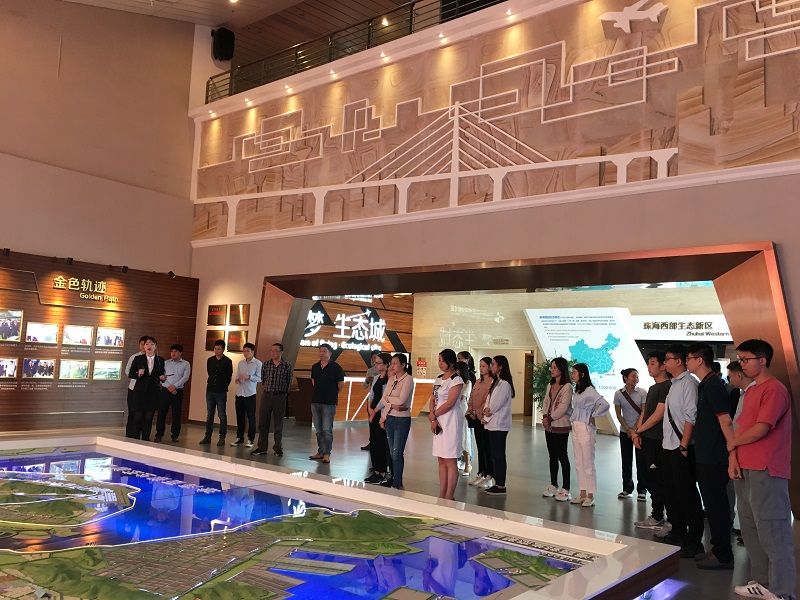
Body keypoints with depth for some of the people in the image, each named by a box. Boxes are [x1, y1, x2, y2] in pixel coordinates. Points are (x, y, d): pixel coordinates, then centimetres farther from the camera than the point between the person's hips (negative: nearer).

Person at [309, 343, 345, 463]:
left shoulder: (335, 367, -7)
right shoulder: (315, 367, 9)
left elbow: (341, 384, -2)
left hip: (329, 403, -6)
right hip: (315, 401, 6)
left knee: (327, 429, -6)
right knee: (318, 429, 12)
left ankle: (327, 453, 1)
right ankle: (321, 452, 21)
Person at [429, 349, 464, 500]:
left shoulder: (456, 380, -9)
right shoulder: (438, 379, 15)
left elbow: (450, 403, -15)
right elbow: (432, 400, 10)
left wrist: (433, 414, -6)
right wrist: (433, 419, -6)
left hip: (451, 422, -8)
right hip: (438, 422, 8)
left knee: (450, 461, -5)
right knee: (441, 461, 10)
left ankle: (449, 497, 0)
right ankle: (441, 496, 16)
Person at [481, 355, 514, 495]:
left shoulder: (504, 384, -14)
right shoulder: (496, 383, 16)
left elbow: (495, 405, -17)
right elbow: (488, 403, 14)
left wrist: (488, 412, -3)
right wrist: (487, 410, -4)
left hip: (499, 425, -9)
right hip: (492, 424, 9)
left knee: (499, 455, -4)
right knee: (494, 455, 11)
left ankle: (501, 486, 2)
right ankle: (497, 484, 17)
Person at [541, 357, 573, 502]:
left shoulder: (567, 387, -11)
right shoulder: (550, 385, 13)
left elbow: (563, 408, -16)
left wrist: (550, 418, -12)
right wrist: (544, 417, -3)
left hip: (561, 426, -7)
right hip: (549, 425, 7)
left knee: (562, 456, -2)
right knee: (552, 456, 13)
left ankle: (565, 489, 4)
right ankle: (553, 486, 23)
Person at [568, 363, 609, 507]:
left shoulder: (589, 390, -14)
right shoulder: (576, 391, 12)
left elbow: (605, 405, -23)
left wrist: (593, 416, -13)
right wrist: (572, 419, 4)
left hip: (586, 429, -9)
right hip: (576, 428, 9)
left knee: (588, 463, -2)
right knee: (579, 463, 12)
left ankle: (590, 496, 6)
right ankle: (582, 493, 20)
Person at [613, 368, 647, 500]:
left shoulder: (642, 393, -5)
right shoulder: (618, 394, -2)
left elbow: (643, 413, -6)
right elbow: (618, 414, 1)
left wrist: (635, 430, -10)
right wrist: (628, 430, -7)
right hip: (625, 432, 2)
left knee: (641, 461, 0)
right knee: (626, 461, 7)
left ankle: (641, 490, 8)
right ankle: (627, 489, 17)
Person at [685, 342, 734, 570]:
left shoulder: (713, 385, -16)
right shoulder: (705, 385, 13)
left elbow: (725, 421, -22)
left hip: (714, 458, -10)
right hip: (706, 456, 10)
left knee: (716, 505, -1)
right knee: (714, 505, 16)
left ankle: (723, 556, 9)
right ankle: (718, 549, 27)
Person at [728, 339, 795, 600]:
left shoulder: (774, 389, -12)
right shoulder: (751, 391, 17)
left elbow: (760, 429, -19)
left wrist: (732, 444, -3)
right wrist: (733, 457, 1)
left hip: (766, 472, -9)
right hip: (745, 470, 9)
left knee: (773, 532, -5)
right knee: (751, 530, 16)